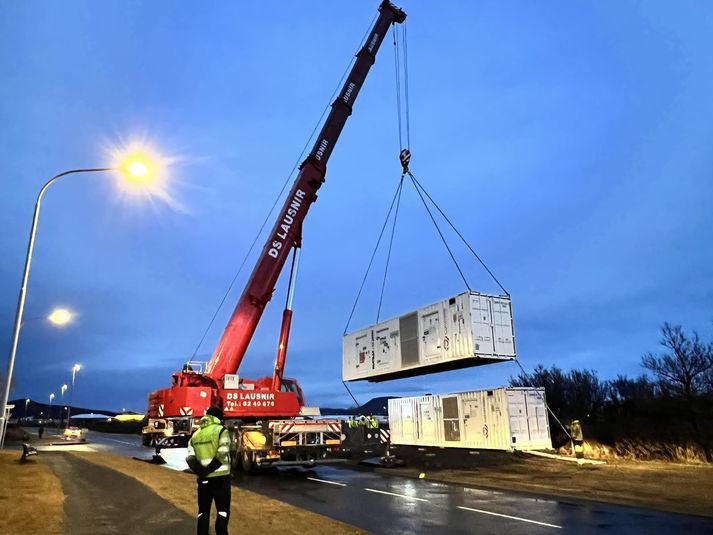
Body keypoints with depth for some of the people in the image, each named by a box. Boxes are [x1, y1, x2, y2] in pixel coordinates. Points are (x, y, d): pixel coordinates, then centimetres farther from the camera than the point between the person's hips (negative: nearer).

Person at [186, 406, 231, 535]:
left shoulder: (195, 435, 10)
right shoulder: (221, 431, -7)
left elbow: (190, 458, -1)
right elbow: (222, 455, -19)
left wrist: (201, 471, -9)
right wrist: (208, 470, -13)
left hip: (203, 479, 5)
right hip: (220, 478, -4)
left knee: (203, 511, 14)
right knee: (223, 511, 5)